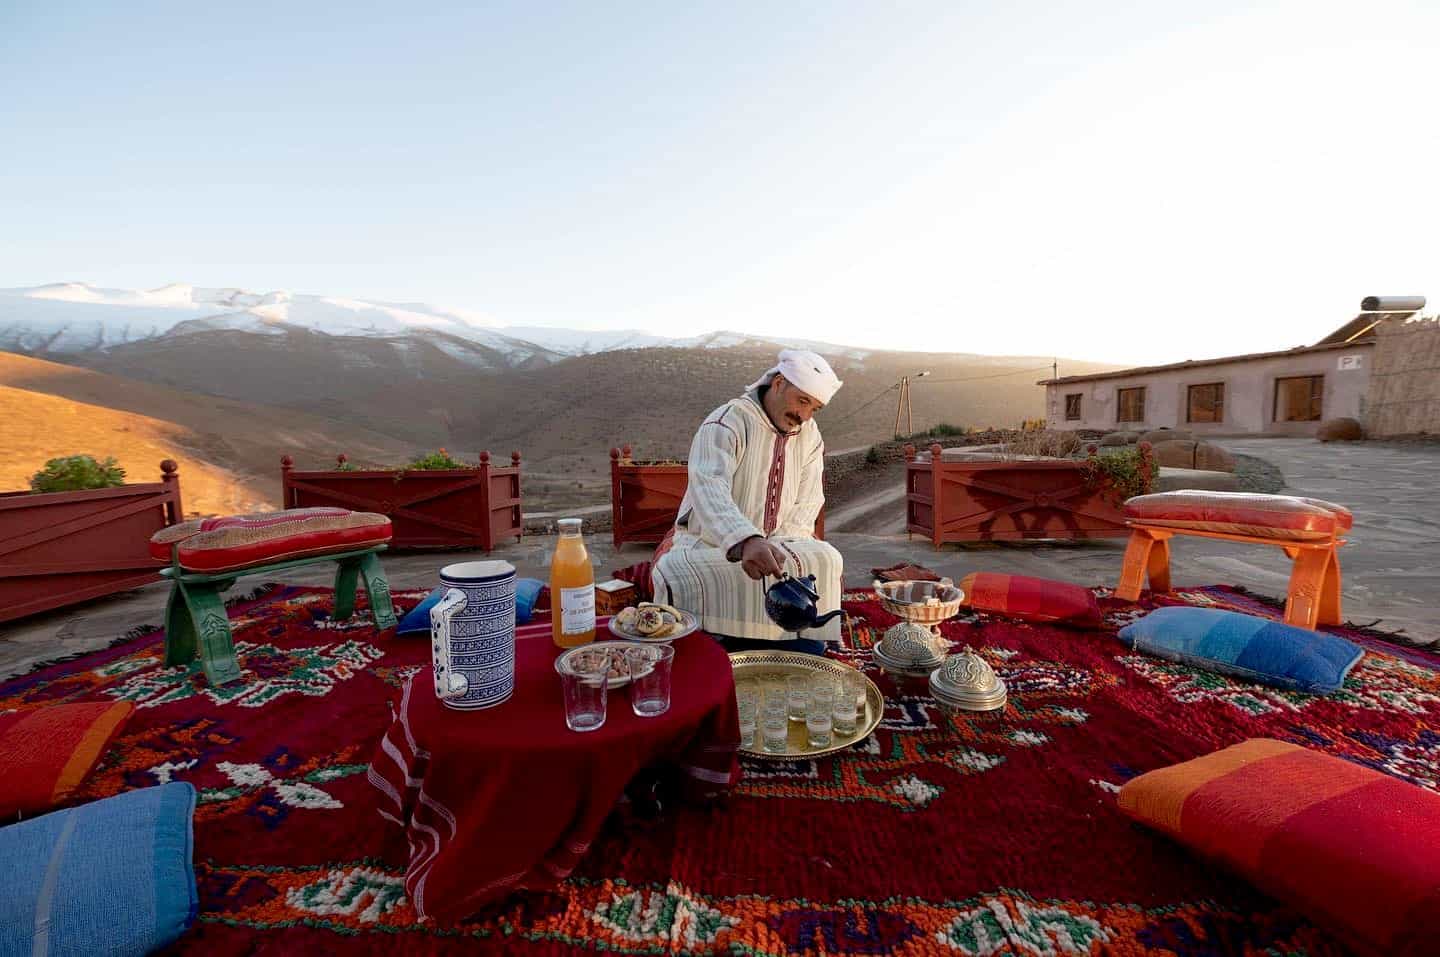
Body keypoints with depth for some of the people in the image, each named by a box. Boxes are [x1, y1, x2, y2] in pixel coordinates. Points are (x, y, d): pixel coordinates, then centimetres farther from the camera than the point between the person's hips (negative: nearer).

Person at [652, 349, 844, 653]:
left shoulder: (810, 436, 4)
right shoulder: (726, 422, -16)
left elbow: (806, 505, 2)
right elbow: (709, 488, -34)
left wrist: (780, 552, -17)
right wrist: (746, 541, -52)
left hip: (775, 546, 5)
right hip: (708, 544, -4)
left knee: (826, 561, -21)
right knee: (675, 577, -33)